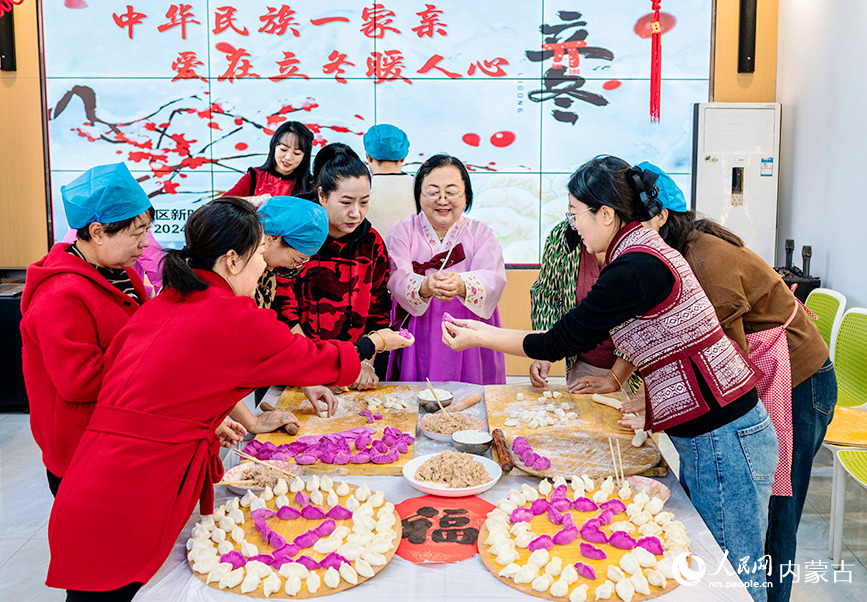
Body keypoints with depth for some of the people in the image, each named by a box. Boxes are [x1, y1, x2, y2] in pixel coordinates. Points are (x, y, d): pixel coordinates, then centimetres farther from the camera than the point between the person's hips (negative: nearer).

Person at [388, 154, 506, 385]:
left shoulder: (481, 233, 8)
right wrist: (425, 287, -31)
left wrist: (461, 285, -31)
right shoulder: (402, 231, 7)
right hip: (417, 346, 0)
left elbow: (493, 280, -9)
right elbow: (397, 279, -9)